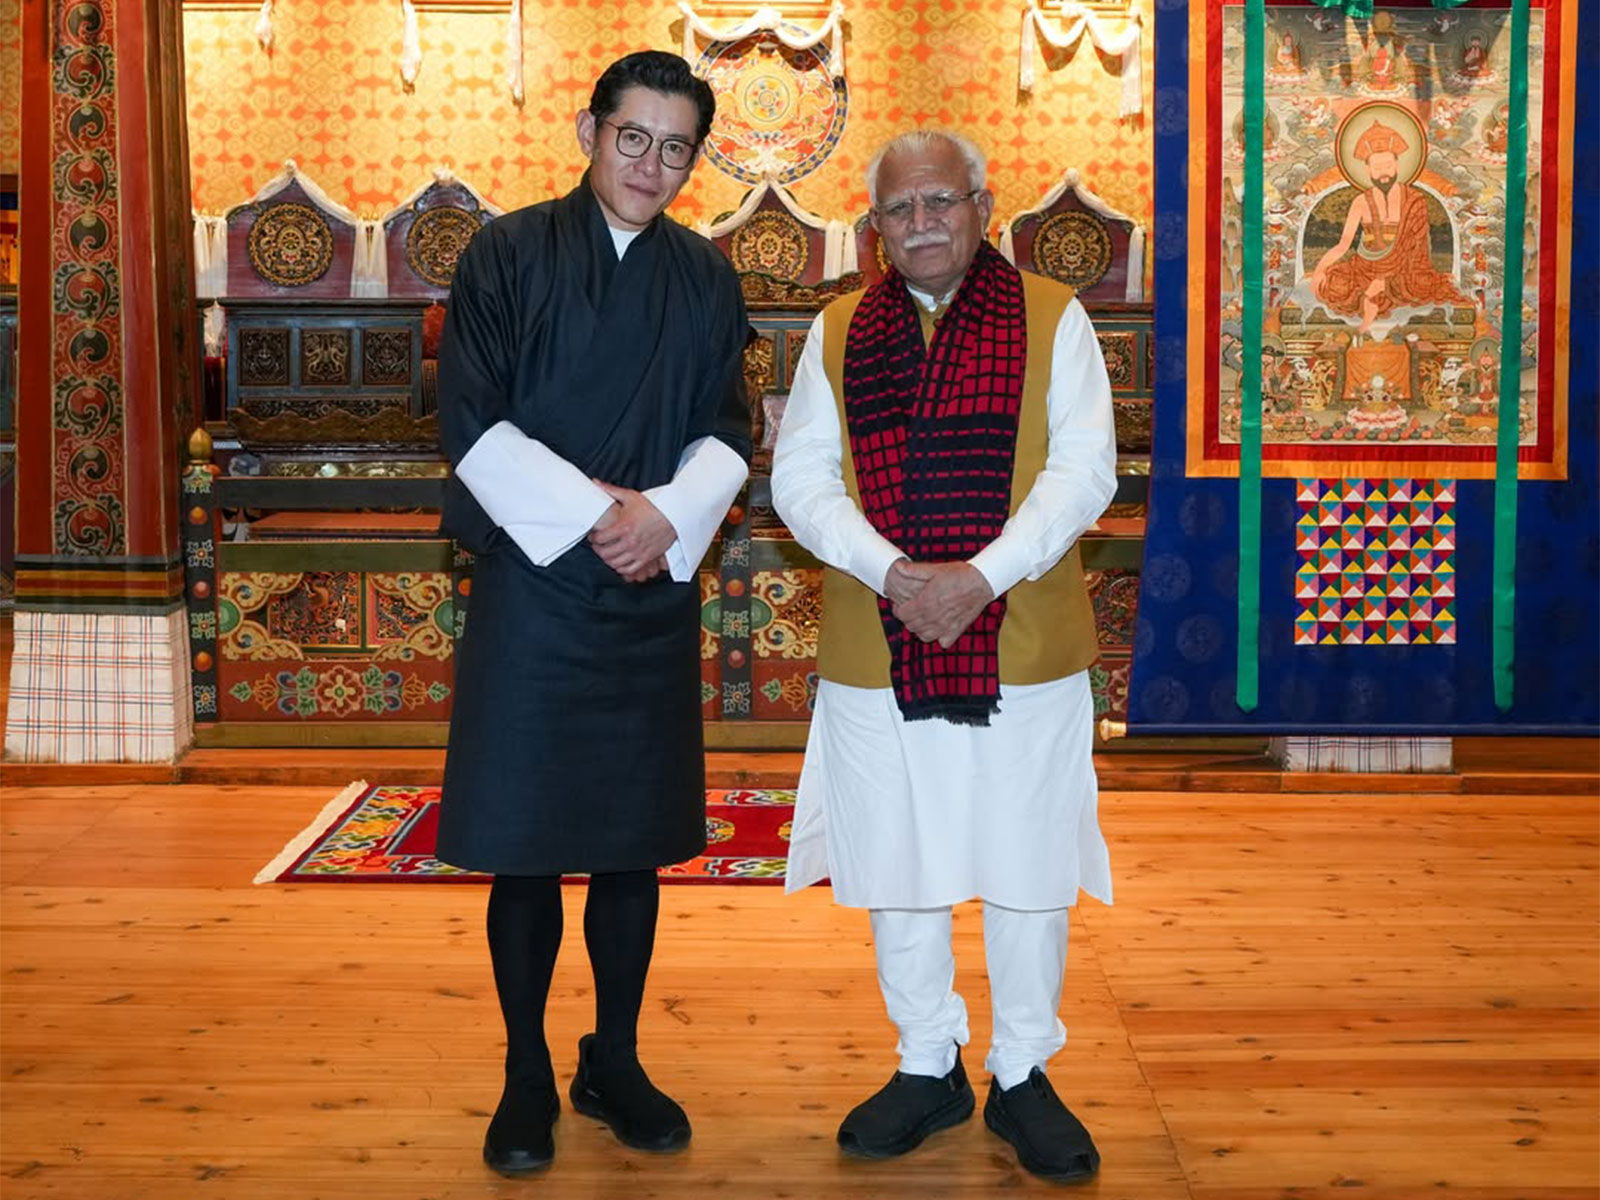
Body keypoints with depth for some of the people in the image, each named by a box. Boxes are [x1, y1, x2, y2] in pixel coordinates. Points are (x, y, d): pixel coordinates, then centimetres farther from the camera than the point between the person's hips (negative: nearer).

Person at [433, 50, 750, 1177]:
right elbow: (472, 427, -8)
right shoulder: (508, 255, -2)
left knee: (634, 840, 10)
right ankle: (528, 1078, 19)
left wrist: (667, 515, -12)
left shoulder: (705, 276, 8)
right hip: (532, 589, -3)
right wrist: (593, 513, -15)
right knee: (525, 846, 4)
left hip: (655, 597, 3)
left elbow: (729, 433, 7)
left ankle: (616, 1062, 26)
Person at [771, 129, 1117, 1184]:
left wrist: (982, 576, -19)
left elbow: (1084, 469, -7)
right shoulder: (838, 333, 8)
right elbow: (801, 476, 0)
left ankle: (1024, 1075, 25)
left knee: (1027, 869, 6)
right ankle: (928, 1067, 29)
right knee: (898, 865, 11)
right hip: (877, 653, 2)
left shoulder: (1053, 319, 2)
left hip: (1024, 651, -2)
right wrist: (892, 572, -15)